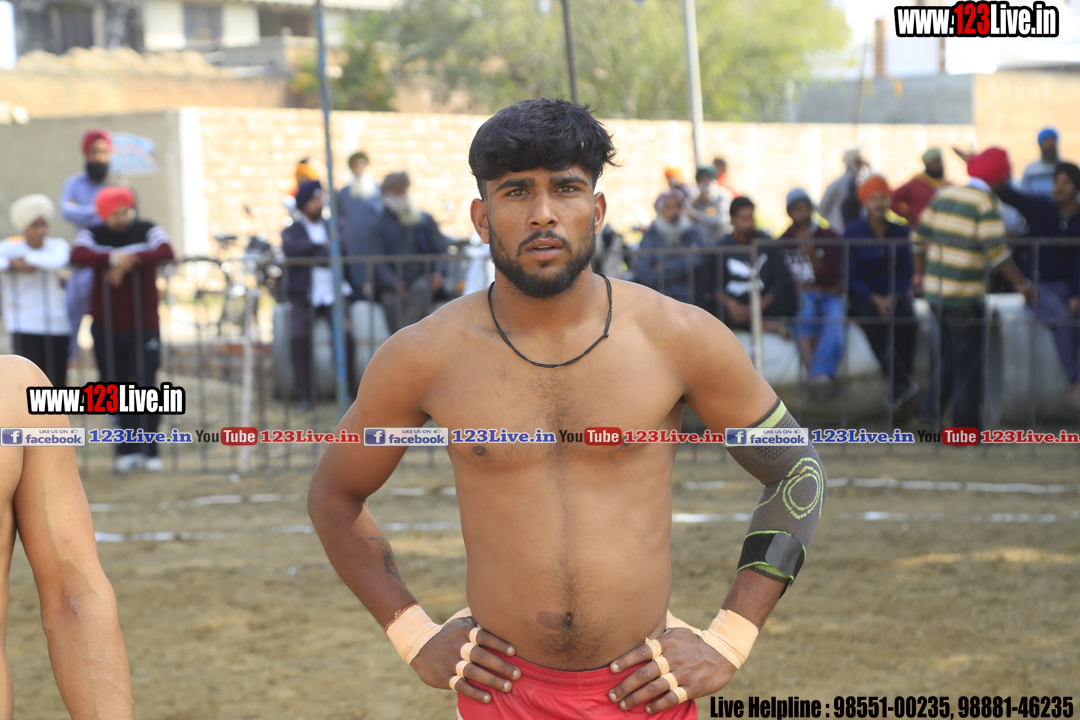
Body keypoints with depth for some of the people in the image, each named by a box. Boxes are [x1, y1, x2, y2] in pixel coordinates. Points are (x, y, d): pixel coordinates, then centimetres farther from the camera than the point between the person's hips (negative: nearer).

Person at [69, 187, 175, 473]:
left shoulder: (148, 230, -1)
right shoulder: (93, 234, -1)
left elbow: (166, 251, -20)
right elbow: (78, 255, -21)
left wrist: (129, 262, -30)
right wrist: (111, 259, -38)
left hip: (144, 326, -1)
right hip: (107, 327, 1)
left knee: (145, 389, -4)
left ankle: (148, 450, 5)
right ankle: (127, 450, 15)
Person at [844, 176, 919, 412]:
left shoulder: (901, 233, 7)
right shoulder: (854, 233, -1)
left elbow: (905, 273, 5)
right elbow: (852, 276, -4)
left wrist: (893, 298, -13)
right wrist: (875, 299, -18)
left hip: (895, 295, 2)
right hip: (864, 297, -2)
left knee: (907, 321, -31)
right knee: (874, 321, -36)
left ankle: (898, 386, -21)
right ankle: (902, 384, -42)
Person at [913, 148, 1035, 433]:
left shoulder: (944, 194, 7)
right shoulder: (986, 203, -14)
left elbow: (920, 237, 13)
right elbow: (996, 252, -20)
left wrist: (919, 274, 24)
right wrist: (1023, 285, -13)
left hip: (934, 290, 7)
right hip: (965, 297, -7)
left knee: (950, 356, 22)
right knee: (968, 364, 2)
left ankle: (930, 411, 15)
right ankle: (966, 429, 6)